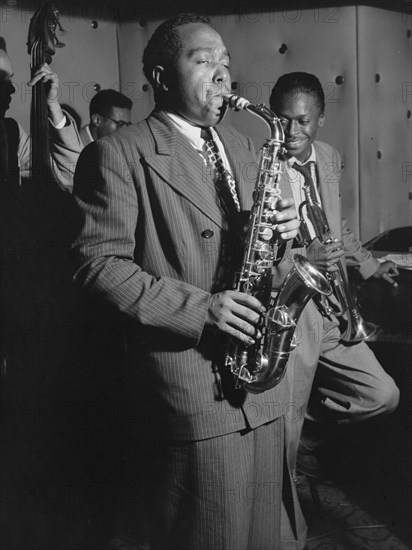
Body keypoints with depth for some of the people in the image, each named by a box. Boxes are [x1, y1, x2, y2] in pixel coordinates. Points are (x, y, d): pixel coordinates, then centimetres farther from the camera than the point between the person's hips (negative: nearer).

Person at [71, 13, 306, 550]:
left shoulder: (240, 144, 15)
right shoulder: (118, 153, -8)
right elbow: (97, 263, -14)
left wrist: (279, 226, -3)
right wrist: (198, 307, -21)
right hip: (190, 388, -6)